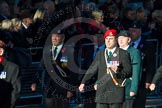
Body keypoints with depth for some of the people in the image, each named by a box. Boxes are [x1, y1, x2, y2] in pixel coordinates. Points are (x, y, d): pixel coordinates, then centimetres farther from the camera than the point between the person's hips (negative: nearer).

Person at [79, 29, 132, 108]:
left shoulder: (123, 54, 3)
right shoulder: (100, 54, 16)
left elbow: (129, 72, -2)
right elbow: (92, 70, 12)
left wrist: (118, 71, -22)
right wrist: (83, 82, 1)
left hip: (116, 93, -3)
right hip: (101, 92, 4)